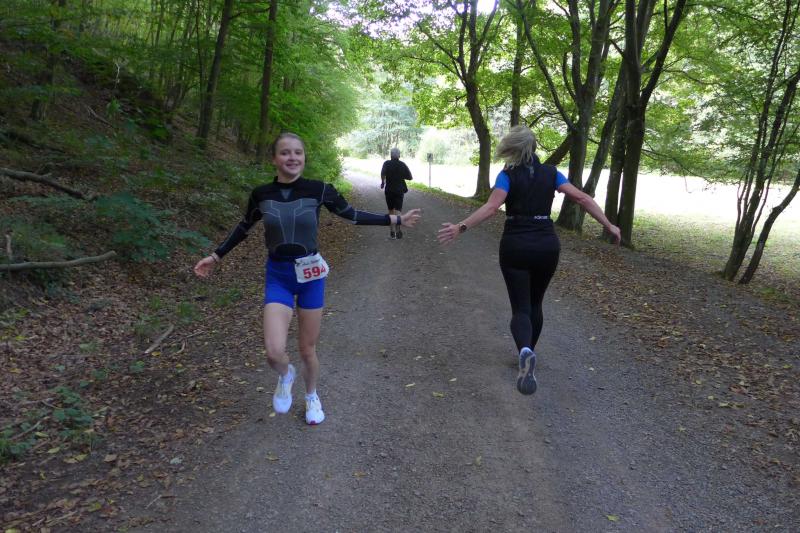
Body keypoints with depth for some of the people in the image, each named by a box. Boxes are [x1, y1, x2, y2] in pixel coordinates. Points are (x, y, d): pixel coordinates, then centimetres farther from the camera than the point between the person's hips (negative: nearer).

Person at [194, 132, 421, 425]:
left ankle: (312, 397, 40)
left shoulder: (319, 190, -10)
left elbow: (352, 215, 4)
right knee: (274, 352, -14)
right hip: (277, 276, 0)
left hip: (310, 275, 0)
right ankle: (285, 376, 24)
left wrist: (396, 219, 3)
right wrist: (215, 256, 17)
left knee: (307, 349, 10)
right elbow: (244, 227, 13)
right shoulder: (261, 194, -6)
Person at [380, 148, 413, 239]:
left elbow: (383, 173, -22)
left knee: (391, 211, 14)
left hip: (389, 190, 0)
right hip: (399, 190, 0)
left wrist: (383, 182, -7)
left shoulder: (387, 163, -3)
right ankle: (397, 230, -27)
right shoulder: (403, 165, 2)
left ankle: (392, 231, 20)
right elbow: (410, 177, 4)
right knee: (397, 210, -5)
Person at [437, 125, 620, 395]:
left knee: (520, 308, -1)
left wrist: (461, 227, -26)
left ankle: (525, 351, -31)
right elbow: (581, 198, -2)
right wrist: (608, 225, 3)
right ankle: (527, 353, 33)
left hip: (515, 246, -3)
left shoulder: (508, 175, -5)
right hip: (547, 246, 3)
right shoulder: (551, 173, 4)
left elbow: (491, 206, -21)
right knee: (535, 304, 21)